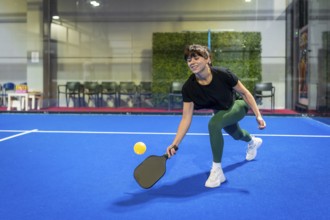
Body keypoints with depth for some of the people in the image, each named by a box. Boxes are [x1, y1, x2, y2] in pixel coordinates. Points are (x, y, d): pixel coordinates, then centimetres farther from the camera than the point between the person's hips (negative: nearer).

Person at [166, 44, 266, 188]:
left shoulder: (222, 74, -35)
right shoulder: (188, 87, -28)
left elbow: (245, 93, -20)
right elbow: (186, 118, -27)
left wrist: (258, 115, -25)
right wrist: (175, 144, -36)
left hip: (238, 107, -5)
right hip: (221, 112, 5)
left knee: (213, 123, -35)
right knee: (236, 135, 32)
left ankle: (217, 170, -20)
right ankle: (253, 142, 73)